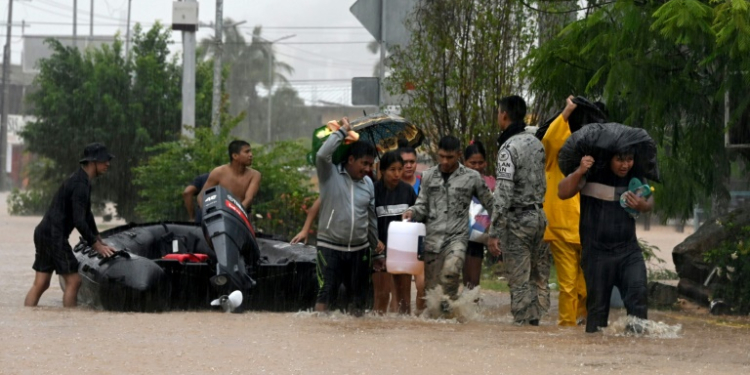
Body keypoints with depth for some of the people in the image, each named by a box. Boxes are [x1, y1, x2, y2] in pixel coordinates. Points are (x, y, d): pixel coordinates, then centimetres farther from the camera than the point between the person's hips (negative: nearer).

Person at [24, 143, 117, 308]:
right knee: (73, 281, -4)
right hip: (54, 236, -10)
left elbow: (86, 215, 28)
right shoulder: (80, 184, -16)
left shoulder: (82, 180, 16)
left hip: (44, 233, 10)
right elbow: (79, 221, -21)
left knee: (40, 284, 7)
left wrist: (99, 240, 31)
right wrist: (97, 246, -13)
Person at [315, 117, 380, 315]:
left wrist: (376, 244, 22)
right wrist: (342, 131, -18)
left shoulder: (368, 183, 9)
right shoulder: (330, 174, -6)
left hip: (359, 249, 5)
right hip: (330, 247, -5)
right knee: (325, 292, -9)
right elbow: (322, 155, -27)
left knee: (359, 295, 11)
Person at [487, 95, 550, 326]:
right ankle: (536, 321, 11)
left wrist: (494, 233, -19)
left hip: (517, 219, -7)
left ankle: (522, 324, -4)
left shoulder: (509, 147, -14)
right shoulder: (536, 143, 10)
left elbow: (504, 193, -19)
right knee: (540, 279, 9)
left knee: (519, 281, -4)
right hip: (540, 216, 7)